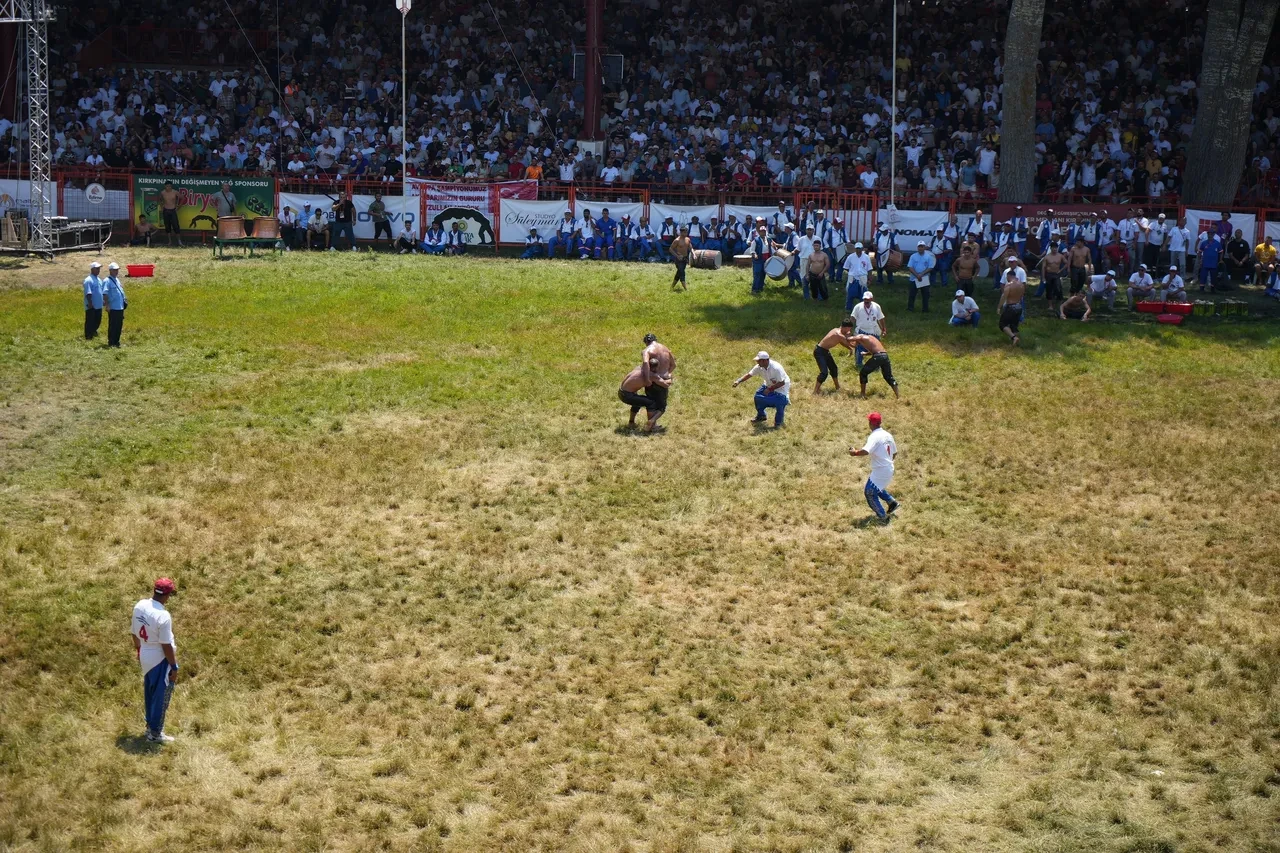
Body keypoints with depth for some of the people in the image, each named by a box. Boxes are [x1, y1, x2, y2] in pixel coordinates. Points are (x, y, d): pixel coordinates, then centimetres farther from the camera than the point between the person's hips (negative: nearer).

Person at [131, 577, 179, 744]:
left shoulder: (139, 606, -6)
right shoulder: (163, 616, -29)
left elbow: (133, 631, 8)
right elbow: (166, 645, -23)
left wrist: (138, 648, 25)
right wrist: (174, 667, -12)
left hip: (145, 657, 8)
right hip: (160, 659, -8)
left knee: (149, 692, 24)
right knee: (161, 697, 8)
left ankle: (150, 725, 40)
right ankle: (155, 733, 18)